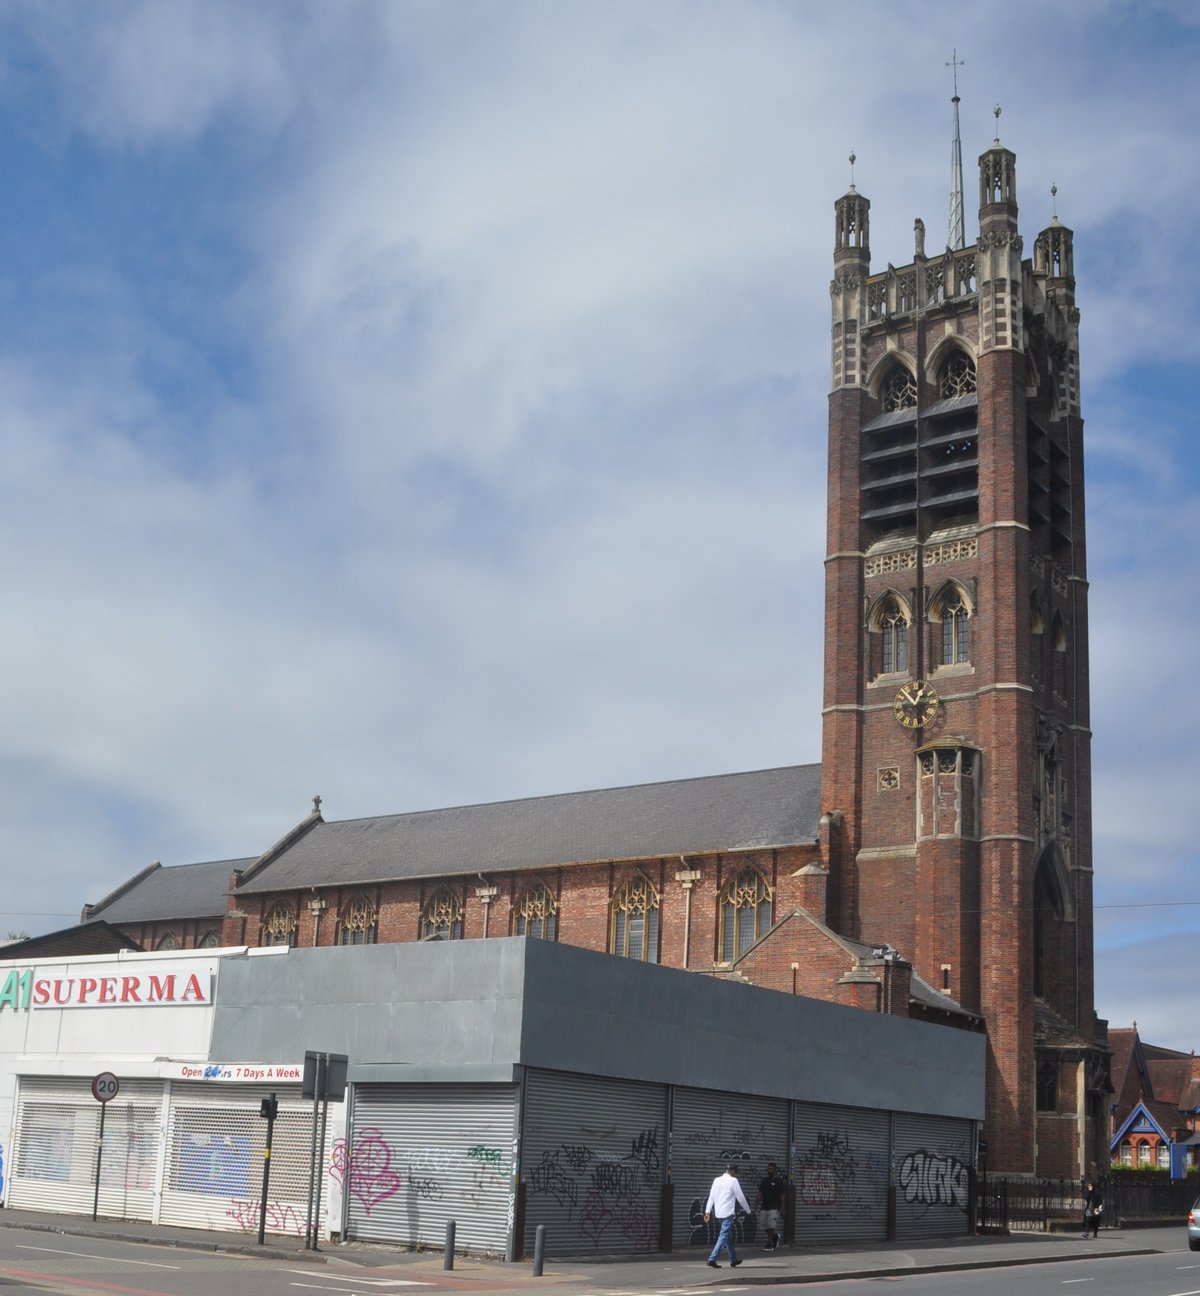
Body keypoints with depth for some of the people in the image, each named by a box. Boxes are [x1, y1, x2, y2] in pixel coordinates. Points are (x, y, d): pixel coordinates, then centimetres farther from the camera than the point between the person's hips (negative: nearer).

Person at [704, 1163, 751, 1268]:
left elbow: (711, 1196, 8)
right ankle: (712, 1259, -17)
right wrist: (748, 1211, 7)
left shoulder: (717, 1180, 11)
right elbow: (740, 1197, -4)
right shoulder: (733, 1181, -7)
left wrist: (707, 1211, 6)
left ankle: (733, 1260, 27)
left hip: (718, 1213, 7)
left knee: (729, 1236, 18)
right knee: (724, 1236, -7)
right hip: (728, 1212, -7)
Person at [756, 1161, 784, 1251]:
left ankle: (769, 1244, -5)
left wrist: (782, 1209, -7)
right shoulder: (765, 1181, 14)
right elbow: (760, 1193, 14)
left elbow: (782, 1196, -3)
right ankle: (775, 1236, 28)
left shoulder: (779, 1181, -2)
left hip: (774, 1208, -6)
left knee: (771, 1227, -11)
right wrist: (757, 1201, -4)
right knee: (765, 1227, 5)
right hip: (764, 1207, 6)